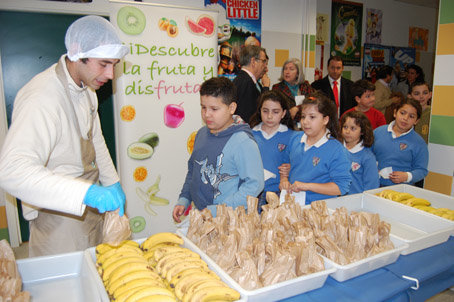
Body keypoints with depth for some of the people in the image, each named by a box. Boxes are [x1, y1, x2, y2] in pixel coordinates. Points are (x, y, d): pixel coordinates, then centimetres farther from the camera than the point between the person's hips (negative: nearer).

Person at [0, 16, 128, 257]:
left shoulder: (86, 88, 3)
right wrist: (88, 192, -45)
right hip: (56, 214, -8)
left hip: (87, 208, 8)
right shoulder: (42, 98, -26)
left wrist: (112, 183, 14)